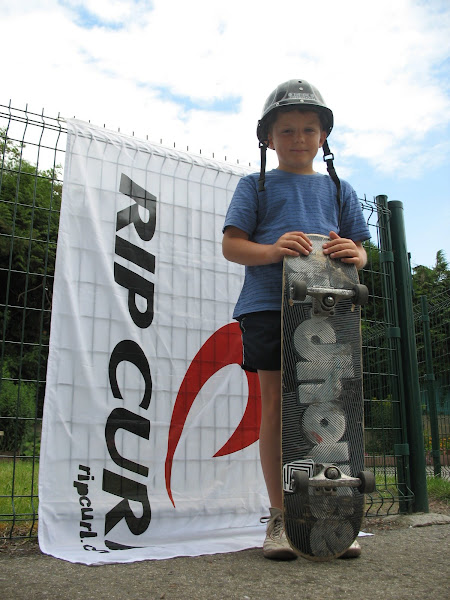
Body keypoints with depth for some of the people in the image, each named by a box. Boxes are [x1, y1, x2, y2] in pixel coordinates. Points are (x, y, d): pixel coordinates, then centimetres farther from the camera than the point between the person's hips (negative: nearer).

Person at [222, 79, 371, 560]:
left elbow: (358, 249, 17)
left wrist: (353, 255, -9)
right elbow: (231, 244, 4)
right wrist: (271, 250, -16)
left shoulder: (339, 189, 22)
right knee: (276, 404, -2)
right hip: (268, 304, -2)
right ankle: (280, 517, 9)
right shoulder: (256, 186, 14)